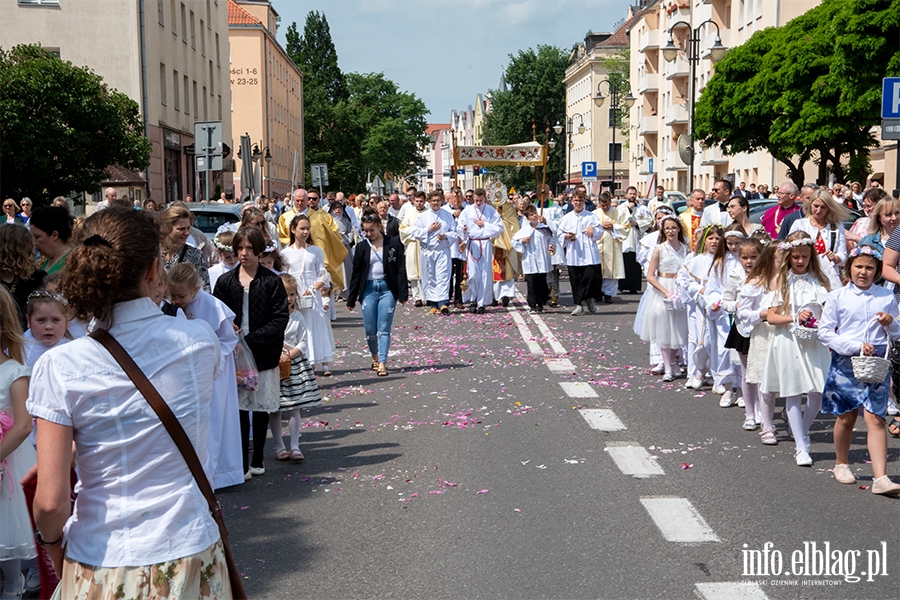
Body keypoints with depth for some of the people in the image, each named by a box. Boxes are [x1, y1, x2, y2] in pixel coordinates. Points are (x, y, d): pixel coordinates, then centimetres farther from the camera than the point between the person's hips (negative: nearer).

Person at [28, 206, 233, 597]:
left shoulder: (59, 368, -15)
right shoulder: (200, 342, -9)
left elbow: (50, 501, -15)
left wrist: (52, 543, 6)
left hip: (100, 568, -1)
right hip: (188, 553, 2)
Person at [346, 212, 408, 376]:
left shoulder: (393, 244, 0)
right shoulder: (362, 247, 6)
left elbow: (401, 270, 0)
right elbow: (356, 274, 9)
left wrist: (403, 294, -6)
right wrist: (351, 299, 8)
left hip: (387, 288, -2)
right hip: (368, 289, 2)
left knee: (384, 329, -6)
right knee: (370, 329, 3)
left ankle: (382, 364, -5)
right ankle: (375, 357, 27)